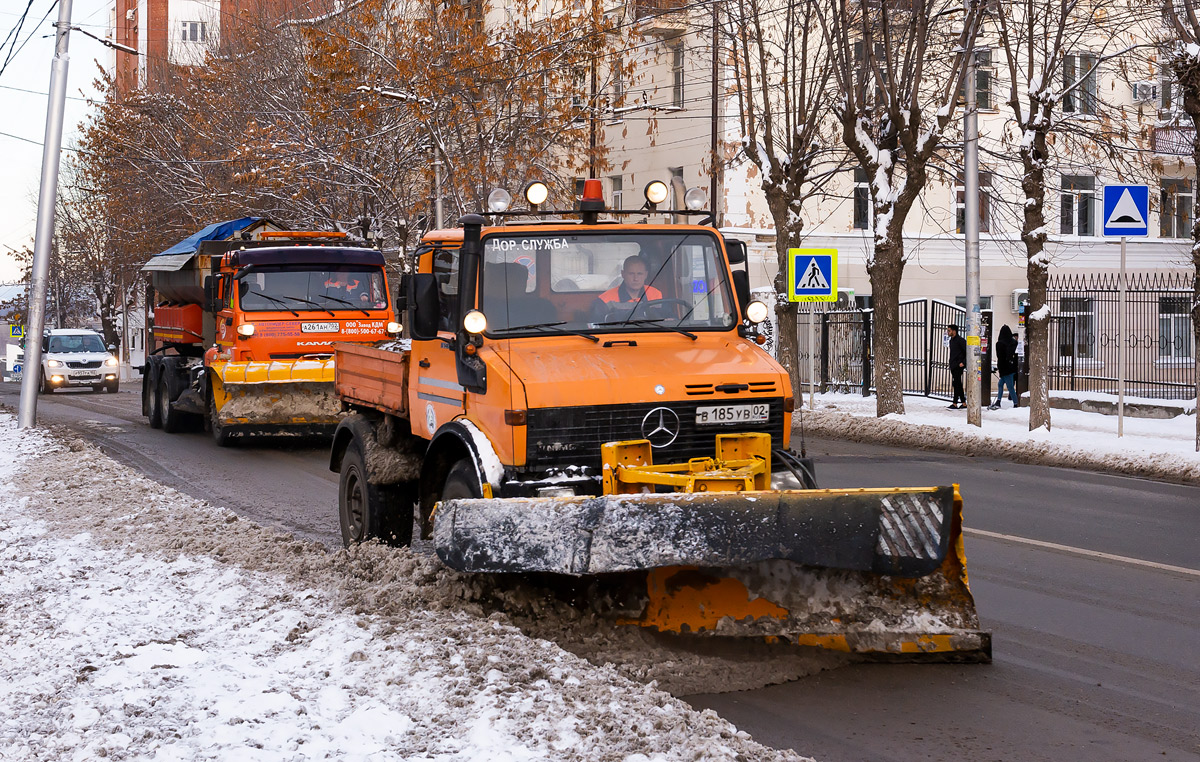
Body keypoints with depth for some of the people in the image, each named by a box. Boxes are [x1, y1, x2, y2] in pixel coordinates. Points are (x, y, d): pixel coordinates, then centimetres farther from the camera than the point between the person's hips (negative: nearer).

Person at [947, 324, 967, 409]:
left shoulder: (960, 340, -12)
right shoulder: (951, 340, 15)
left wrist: (963, 362, -18)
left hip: (958, 366, -9)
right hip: (953, 366, 9)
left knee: (957, 384, -7)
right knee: (958, 385, 12)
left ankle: (955, 404, -6)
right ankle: (963, 403, 18)